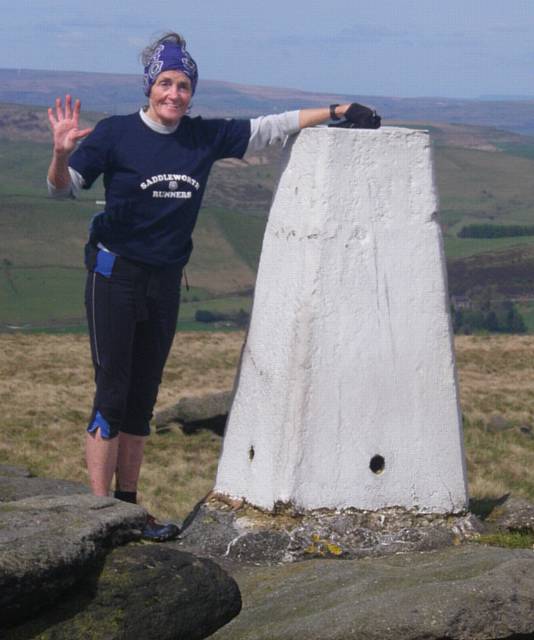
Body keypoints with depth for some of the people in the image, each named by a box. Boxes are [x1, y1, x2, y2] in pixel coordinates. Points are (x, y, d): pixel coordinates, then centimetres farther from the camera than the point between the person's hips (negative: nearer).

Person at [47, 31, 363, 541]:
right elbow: (63, 189, -8)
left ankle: (127, 506, 18)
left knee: (143, 398, 10)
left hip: (166, 282, 5)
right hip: (115, 274, -5)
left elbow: (267, 128, 12)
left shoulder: (206, 138, 4)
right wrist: (62, 153, -29)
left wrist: (336, 111, 11)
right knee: (112, 393, -7)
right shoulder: (116, 134, -8)